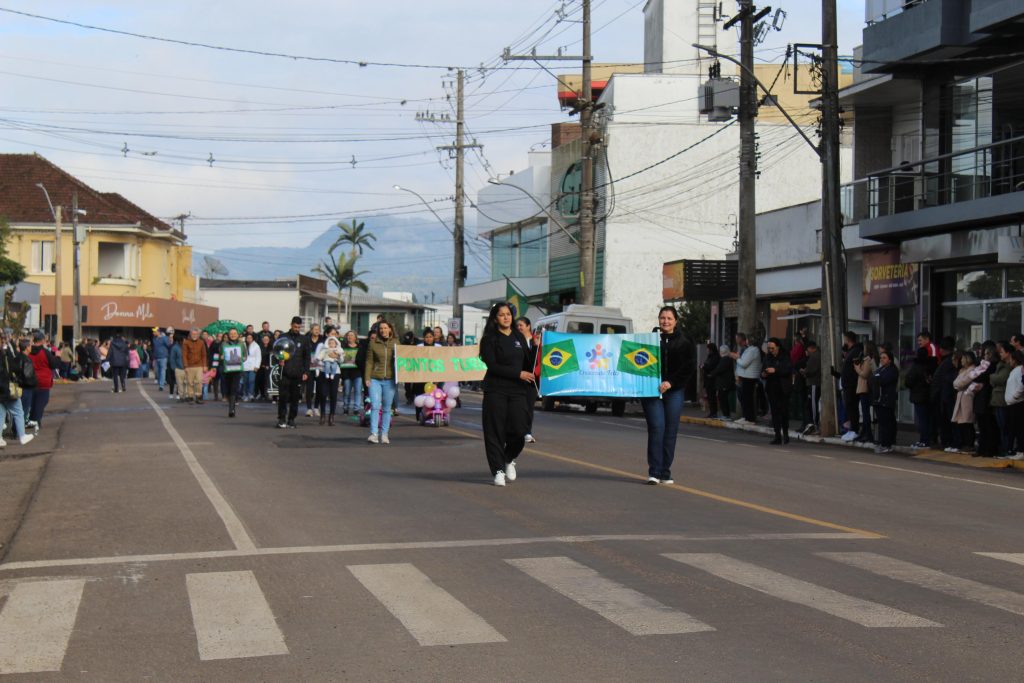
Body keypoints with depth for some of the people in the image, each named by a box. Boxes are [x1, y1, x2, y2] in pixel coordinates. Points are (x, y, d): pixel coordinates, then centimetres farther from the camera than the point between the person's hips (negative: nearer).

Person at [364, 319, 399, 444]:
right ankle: (374, 433, -11)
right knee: (375, 406, -11)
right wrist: (367, 377, -4)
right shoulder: (373, 343, 3)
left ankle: (384, 434, 12)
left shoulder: (395, 343, 7)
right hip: (375, 379, -1)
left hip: (389, 380, 1)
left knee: (386, 408, 5)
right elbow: (369, 361, 3)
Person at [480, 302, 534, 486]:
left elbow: (528, 362, 20)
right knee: (496, 431, -3)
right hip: (496, 391, -3)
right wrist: (518, 373, -13)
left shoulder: (519, 337, 14)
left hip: (518, 390, 3)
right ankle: (498, 470, 7)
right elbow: (493, 366, -10)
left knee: (519, 430, -4)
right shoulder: (489, 339, 0)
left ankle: (509, 460, 24)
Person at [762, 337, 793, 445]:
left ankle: (785, 434, 17)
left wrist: (775, 370, -24)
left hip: (783, 389, -4)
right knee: (775, 412, 0)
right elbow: (763, 370, 17)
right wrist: (763, 374, -6)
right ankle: (778, 436, 1)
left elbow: (788, 369, -15)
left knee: (784, 411, 0)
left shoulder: (785, 357, -3)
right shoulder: (768, 357, 12)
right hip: (772, 388, 4)